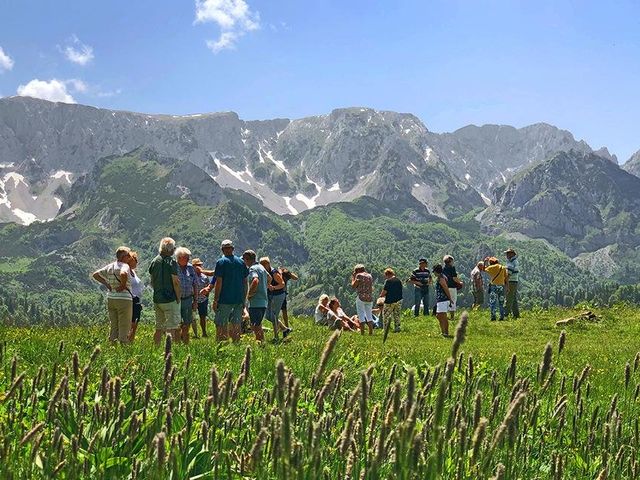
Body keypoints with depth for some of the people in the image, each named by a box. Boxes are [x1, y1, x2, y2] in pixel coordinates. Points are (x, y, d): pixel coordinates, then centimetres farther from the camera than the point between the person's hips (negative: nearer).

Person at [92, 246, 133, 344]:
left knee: (113, 326, 14)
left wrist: (106, 284, 11)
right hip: (123, 299, -7)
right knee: (124, 328, -1)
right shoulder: (125, 266, -11)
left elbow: (95, 274, 17)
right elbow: (123, 274, -34)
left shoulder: (109, 266, 11)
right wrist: (123, 285, -18)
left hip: (110, 299, 7)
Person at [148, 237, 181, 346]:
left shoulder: (154, 261, 9)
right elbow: (175, 282, -14)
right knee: (171, 328, -5)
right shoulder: (171, 261, -12)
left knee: (159, 328, 15)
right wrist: (178, 298, -5)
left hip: (157, 299, 7)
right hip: (170, 300, -7)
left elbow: (152, 282, 14)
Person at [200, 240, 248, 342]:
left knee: (221, 326, 1)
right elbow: (245, 282, 11)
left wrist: (215, 300, -7)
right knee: (236, 325, 10)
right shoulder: (241, 262, 8)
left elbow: (218, 282, -10)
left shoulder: (221, 262, -6)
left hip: (225, 299, -4)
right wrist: (244, 299, 18)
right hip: (239, 299, 5)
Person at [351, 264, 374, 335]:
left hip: (361, 297, -5)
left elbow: (353, 286, -3)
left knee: (361, 315, -1)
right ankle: (371, 332, 9)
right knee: (369, 315, 12)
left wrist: (353, 277, 7)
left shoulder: (359, 275, -5)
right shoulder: (370, 276, 13)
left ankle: (362, 333, -5)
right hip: (370, 297, 5)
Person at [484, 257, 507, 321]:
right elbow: (506, 278, 7)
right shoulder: (503, 268, 8)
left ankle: (493, 317, -9)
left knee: (492, 302, -2)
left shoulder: (492, 267, -3)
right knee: (501, 302, 12)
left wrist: (485, 262, 24)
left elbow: (484, 269, 14)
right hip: (501, 286, 4)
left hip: (494, 286, -4)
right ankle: (502, 317, 8)